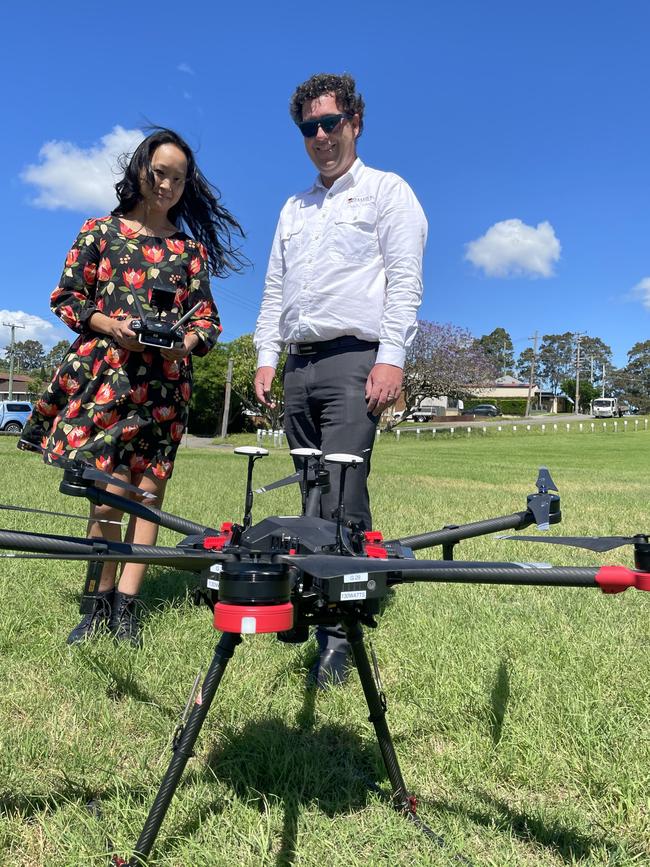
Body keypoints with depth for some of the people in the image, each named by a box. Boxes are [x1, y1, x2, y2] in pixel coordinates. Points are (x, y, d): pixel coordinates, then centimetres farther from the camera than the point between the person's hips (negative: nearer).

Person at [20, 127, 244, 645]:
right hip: (105, 372, -1)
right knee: (111, 488, -9)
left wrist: (186, 342, -10)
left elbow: (208, 317, 12)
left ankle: (126, 605, 4)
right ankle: (99, 602, 5)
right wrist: (112, 325, -10)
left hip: (165, 379, 2)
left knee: (148, 491, -2)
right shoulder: (101, 229, 12)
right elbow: (66, 298, 8)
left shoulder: (192, 247, 16)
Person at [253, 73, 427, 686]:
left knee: (341, 500, -14)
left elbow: (405, 280, -3)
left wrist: (391, 358, -15)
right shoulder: (294, 208, 26)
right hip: (298, 367, 6)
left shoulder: (388, 191, 9)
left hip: (354, 360, -6)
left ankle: (338, 634, -9)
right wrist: (266, 357, 10)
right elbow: (274, 289, 23)